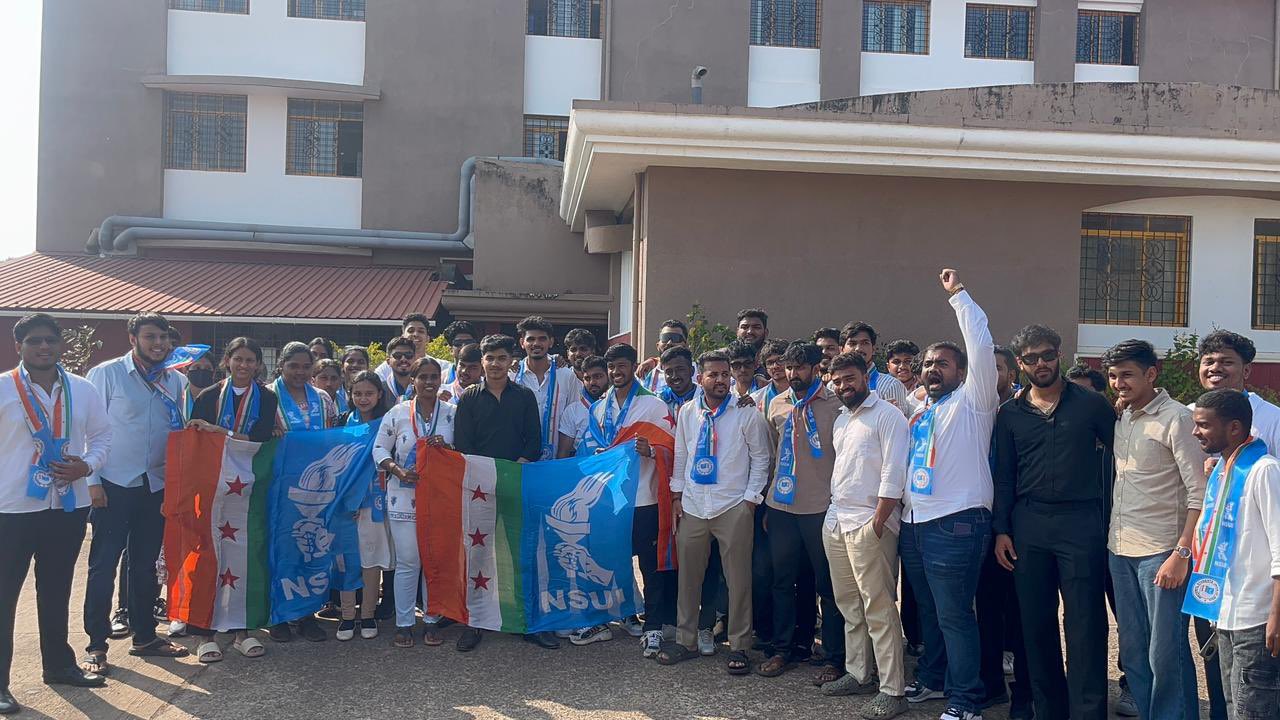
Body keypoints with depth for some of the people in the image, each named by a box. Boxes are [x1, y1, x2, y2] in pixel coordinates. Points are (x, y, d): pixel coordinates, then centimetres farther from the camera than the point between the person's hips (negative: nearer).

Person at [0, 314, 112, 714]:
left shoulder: (83, 391, 4)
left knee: (57, 590, 18)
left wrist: (88, 465, -9)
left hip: (69, 506, 4)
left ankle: (58, 664, 33)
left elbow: (102, 436, 10)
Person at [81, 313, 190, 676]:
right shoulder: (107, 374, -5)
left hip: (156, 486, 4)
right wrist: (93, 481, -11)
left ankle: (144, 636, 24)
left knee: (146, 564, 13)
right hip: (113, 485, -4)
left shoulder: (176, 381, 7)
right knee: (103, 566, 1)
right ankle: (96, 645, 10)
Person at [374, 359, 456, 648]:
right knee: (407, 561, 1)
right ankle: (404, 623, 13)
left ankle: (432, 620, 20)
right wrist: (398, 470, -13)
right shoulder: (397, 413, 1)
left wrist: (446, 446, -14)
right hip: (404, 497, -1)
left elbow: (465, 450, 6)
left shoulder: (453, 413, 3)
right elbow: (379, 448, 3)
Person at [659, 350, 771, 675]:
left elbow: (760, 458, 0)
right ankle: (685, 640, 25)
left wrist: (751, 498, -5)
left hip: (733, 507, -3)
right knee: (688, 575, 11)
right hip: (692, 506, 3)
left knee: (738, 578, 3)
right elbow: (680, 455, 13)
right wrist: (677, 495, 10)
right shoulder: (688, 412, 6)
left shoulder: (747, 414, -5)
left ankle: (739, 647, 16)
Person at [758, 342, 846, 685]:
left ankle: (834, 658, 15)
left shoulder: (835, 405, -5)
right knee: (782, 581, 12)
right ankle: (783, 650, 25)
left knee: (827, 584, 4)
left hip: (821, 506, -4)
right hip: (781, 506, 4)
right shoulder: (777, 405, 8)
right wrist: (766, 503, 15)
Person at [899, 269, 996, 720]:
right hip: (914, 523, 7)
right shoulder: (916, 410, 17)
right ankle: (932, 679, 33)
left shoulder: (972, 402, -3)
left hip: (956, 524, -7)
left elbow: (982, 346, -13)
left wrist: (958, 294, -9)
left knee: (955, 615, -3)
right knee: (928, 610, 18)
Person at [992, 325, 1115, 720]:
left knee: (1085, 624, -2)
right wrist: (1001, 530, 5)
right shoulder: (1010, 413, 9)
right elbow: (1003, 476, 10)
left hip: (1081, 523, -3)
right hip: (1028, 524, 3)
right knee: (1036, 622, 8)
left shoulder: (1091, 404, 2)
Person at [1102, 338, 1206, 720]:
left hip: (1160, 552, -7)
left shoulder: (1176, 418, -9)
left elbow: (1199, 493, -13)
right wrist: (1110, 536, 9)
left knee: (1165, 652, -2)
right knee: (1133, 649, 12)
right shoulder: (1121, 417, 12)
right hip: (1120, 549, 7)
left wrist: (1181, 553, -18)